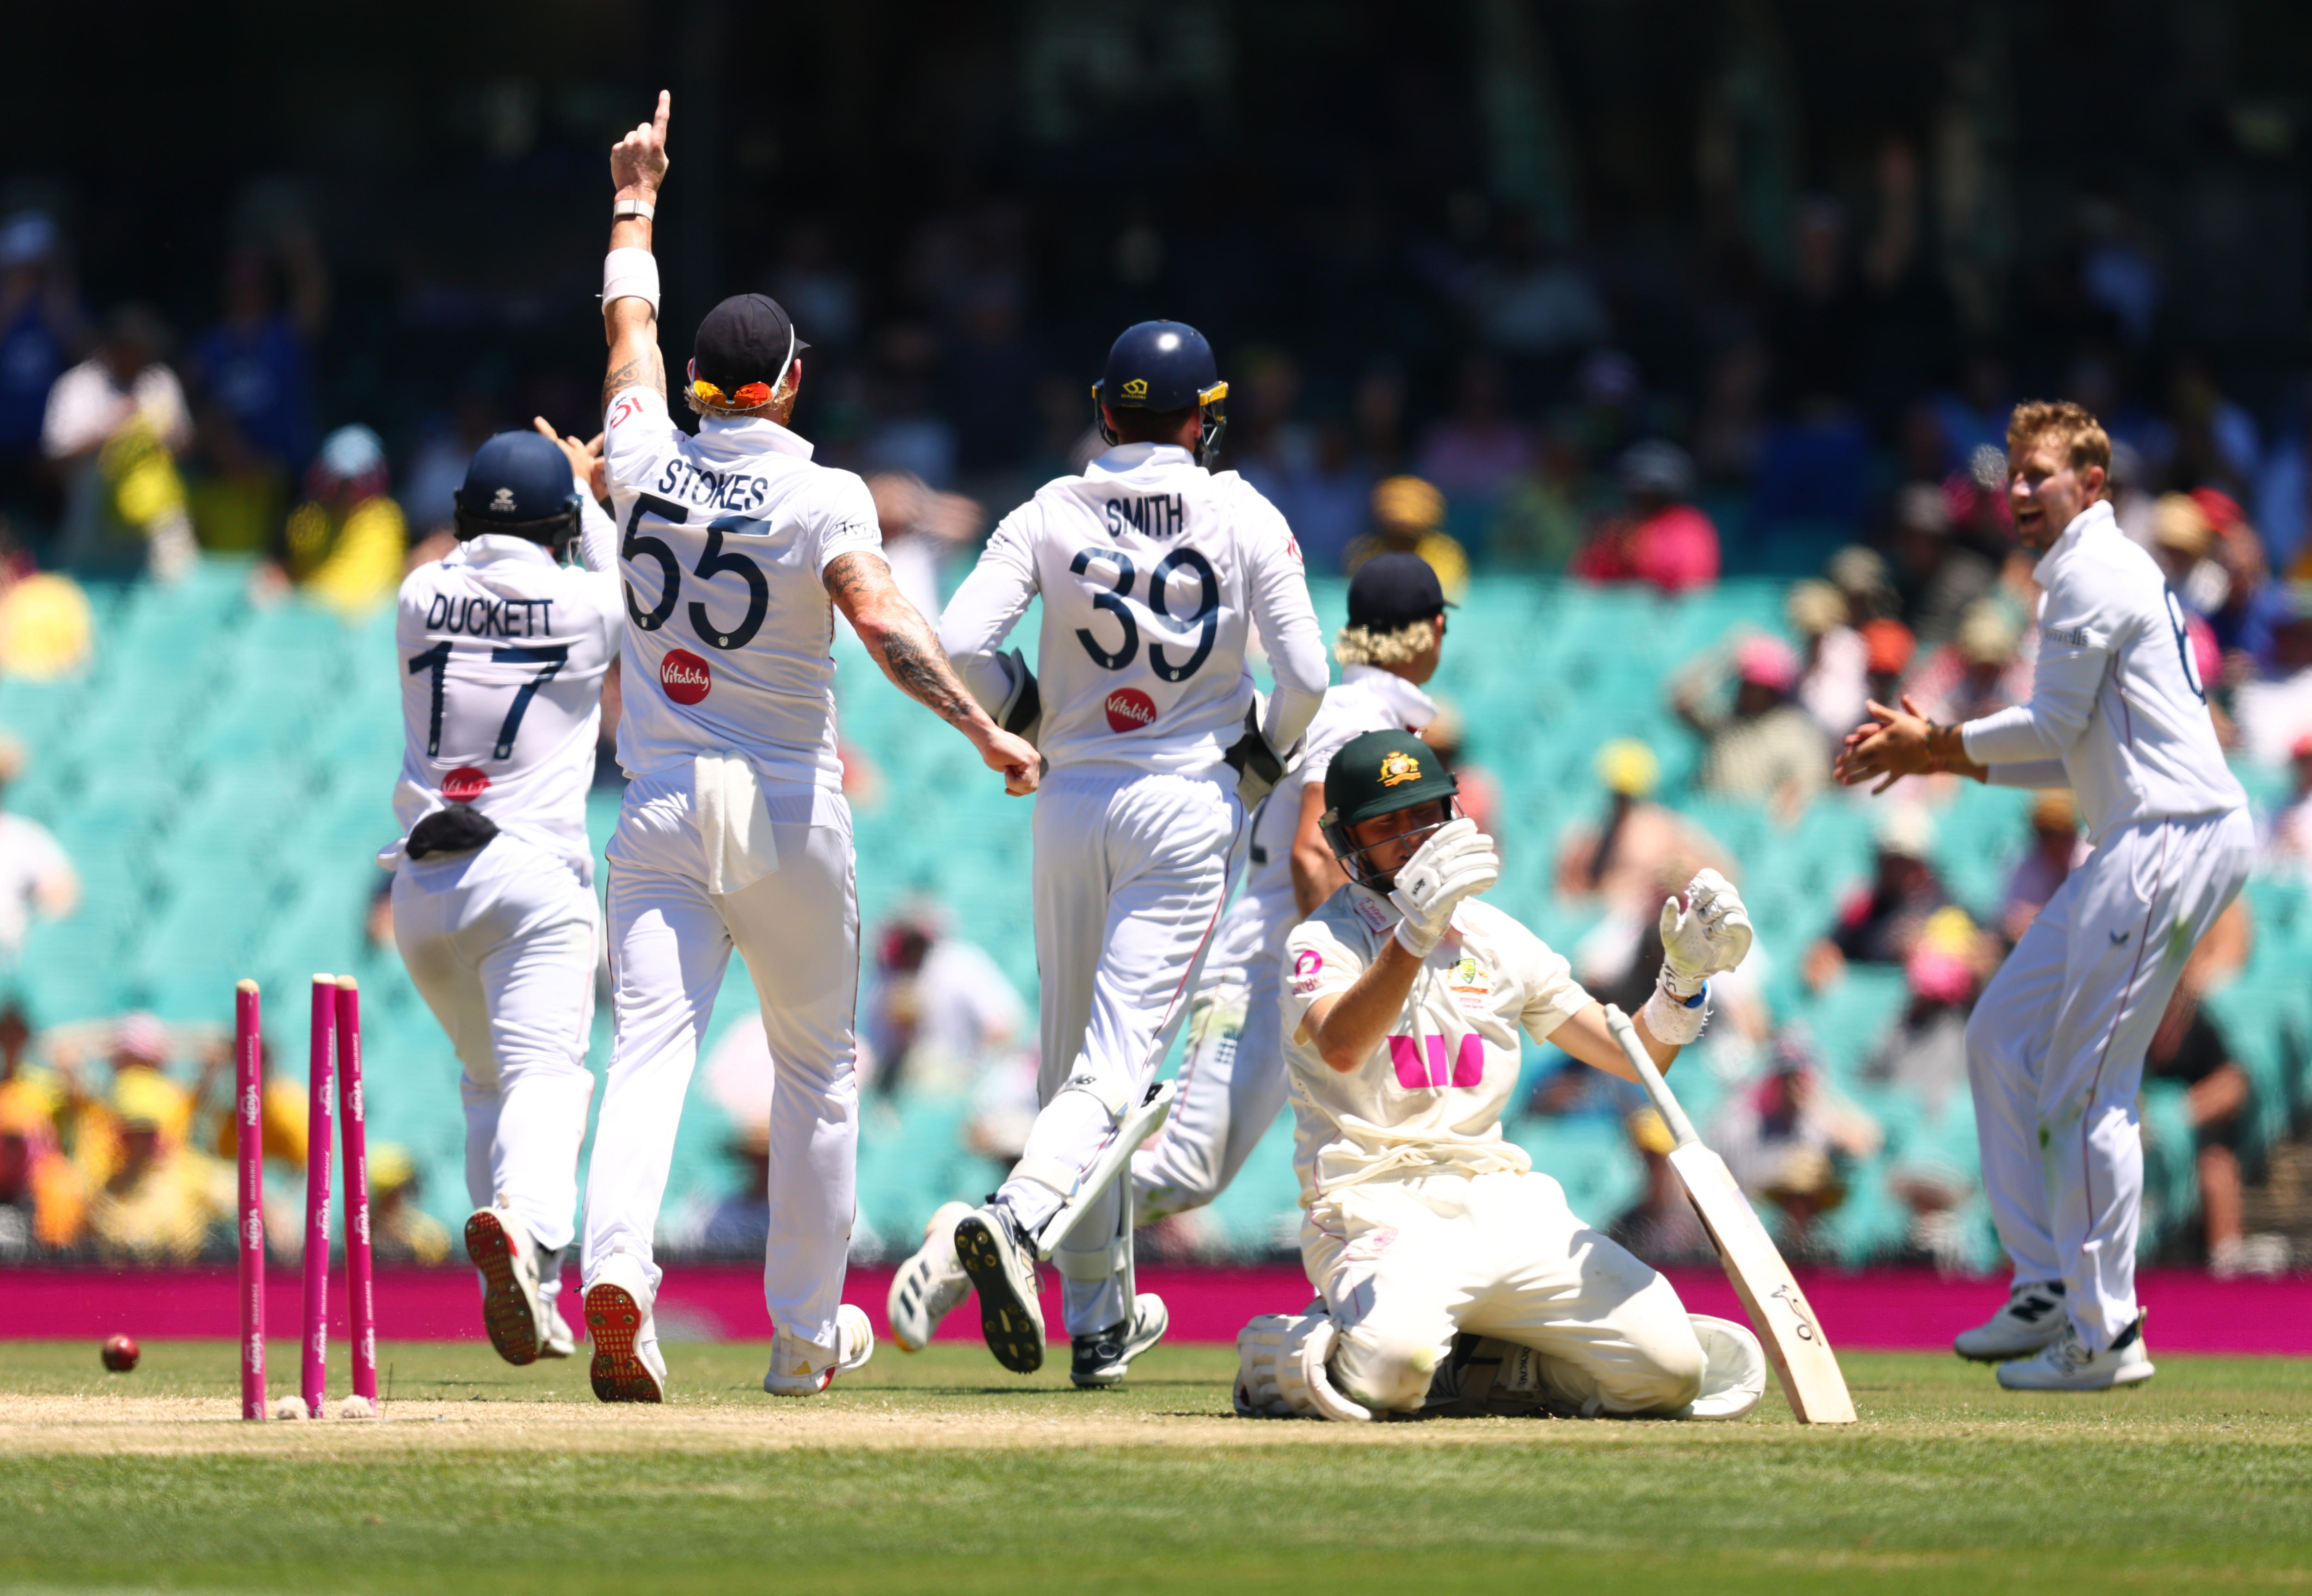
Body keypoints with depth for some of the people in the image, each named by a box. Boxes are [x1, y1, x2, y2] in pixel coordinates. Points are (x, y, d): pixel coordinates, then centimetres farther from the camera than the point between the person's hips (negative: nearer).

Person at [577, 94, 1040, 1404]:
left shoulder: (648, 460, 3)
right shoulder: (822, 494, -8)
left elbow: (630, 325, 20)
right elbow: (879, 617, -24)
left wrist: (638, 201, 35)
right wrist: (984, 731, -26)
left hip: (663, 806, 2)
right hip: (789, 807, -2)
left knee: (652, 1045, -9)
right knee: (818, 1064, 13)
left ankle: (617, 1263, -35)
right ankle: (808, 1332, 18)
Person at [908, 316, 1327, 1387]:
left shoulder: (1049, 516, 0)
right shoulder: (1244, 517, -3)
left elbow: (958, 646, -10)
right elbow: (1304, 676, -6)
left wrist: (1024, 713, 10)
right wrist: (1260, 759, 13)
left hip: (1072, 804, 2)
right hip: (1191, 799, -2)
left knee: (1074, 1058, 13)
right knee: (1121, 1058, -9)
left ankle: (1101, 1318, 16)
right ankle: (1019, 1217, -37)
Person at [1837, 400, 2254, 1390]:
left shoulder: (2091, 574, -9)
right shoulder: (2102, 570, 24)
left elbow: (2052, 728, -11)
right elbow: (2074, 753, 24)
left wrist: (1933, 746, 2)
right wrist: (1937, 757, 17)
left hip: (2172, 835, -11)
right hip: (2140, 840, 11)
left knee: (2087, 1085, -10)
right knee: (2003, 1037, 13)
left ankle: (2104, 1336, -9)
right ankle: (2048, 1290, 14)